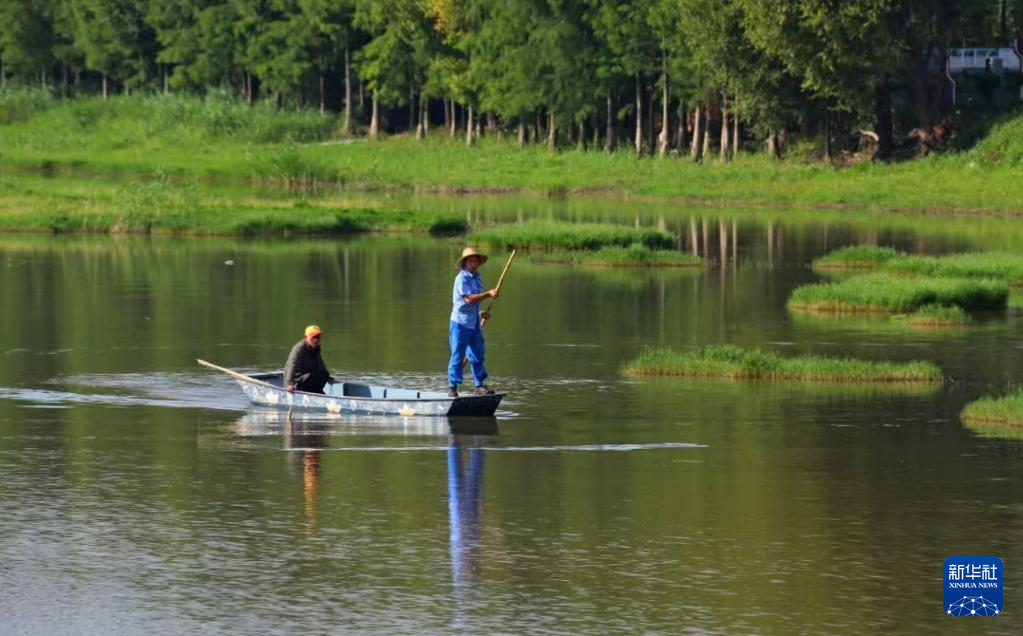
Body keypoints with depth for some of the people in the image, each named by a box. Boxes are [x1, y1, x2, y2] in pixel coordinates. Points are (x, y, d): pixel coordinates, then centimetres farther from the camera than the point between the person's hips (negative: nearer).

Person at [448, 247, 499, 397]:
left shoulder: (477, 278, 14)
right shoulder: (462, 278, -12)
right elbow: (469, 299, -21)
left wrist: (479, 313, 14)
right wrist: (488, 294, -19)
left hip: (474, 323, 8)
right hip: (461, 322, -8)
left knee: (477, 355, 8)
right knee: (457, 355, -4)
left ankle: (479, 385, 14)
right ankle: (452, 387, 1)